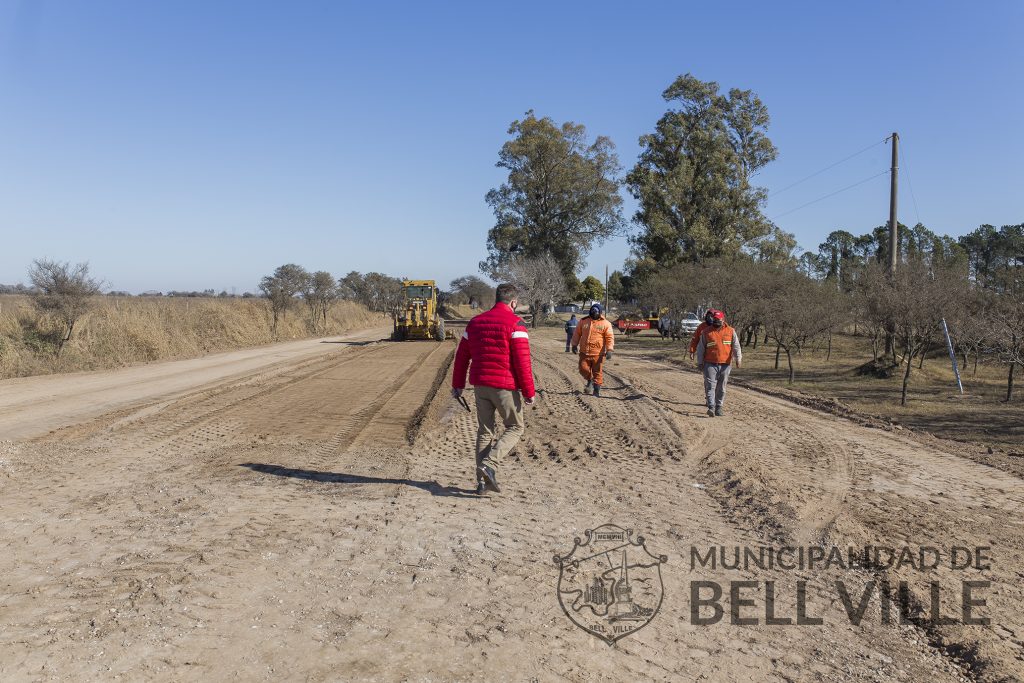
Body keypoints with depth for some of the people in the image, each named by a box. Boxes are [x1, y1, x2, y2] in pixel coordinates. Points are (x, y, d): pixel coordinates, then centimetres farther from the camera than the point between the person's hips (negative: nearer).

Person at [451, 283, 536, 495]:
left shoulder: (475, 322, 11)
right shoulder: (515, 324, -8)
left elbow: (461, 356, 13)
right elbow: (522, 361, -14)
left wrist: (458, 384, 20)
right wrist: (529, 392, -9)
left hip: (480, 384, 6)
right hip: (505, 386, -6)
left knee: (485, 430, 13)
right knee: (515, 427, 9)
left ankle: (482, 480, 12)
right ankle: (489, 464, -10)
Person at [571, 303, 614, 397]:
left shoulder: (605, 324, -3)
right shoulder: (583, 321, 6)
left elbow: (610, 337, -5)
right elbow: (577, 334, 13)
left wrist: (609, 349, -14)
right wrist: (574, 345, 6)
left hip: (598, 353, -3)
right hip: (584, 352, 3)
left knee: (597, 372, 3)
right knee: (584, 369, 2)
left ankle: (597, 389, 16)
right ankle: (590, 381, 31)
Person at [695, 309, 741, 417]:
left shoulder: (730, 331, 7)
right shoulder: (706, 332, 5)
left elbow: (736, 346, 2)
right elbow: (701, 348, 9)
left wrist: (738, 359, -12)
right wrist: (700, 362, 6)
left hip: (725, 365, 2)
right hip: (710, 364, -1)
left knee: (722, 388, 8)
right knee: (711, 386, -11)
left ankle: (718, 408, 18)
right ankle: (711, 407, -16)